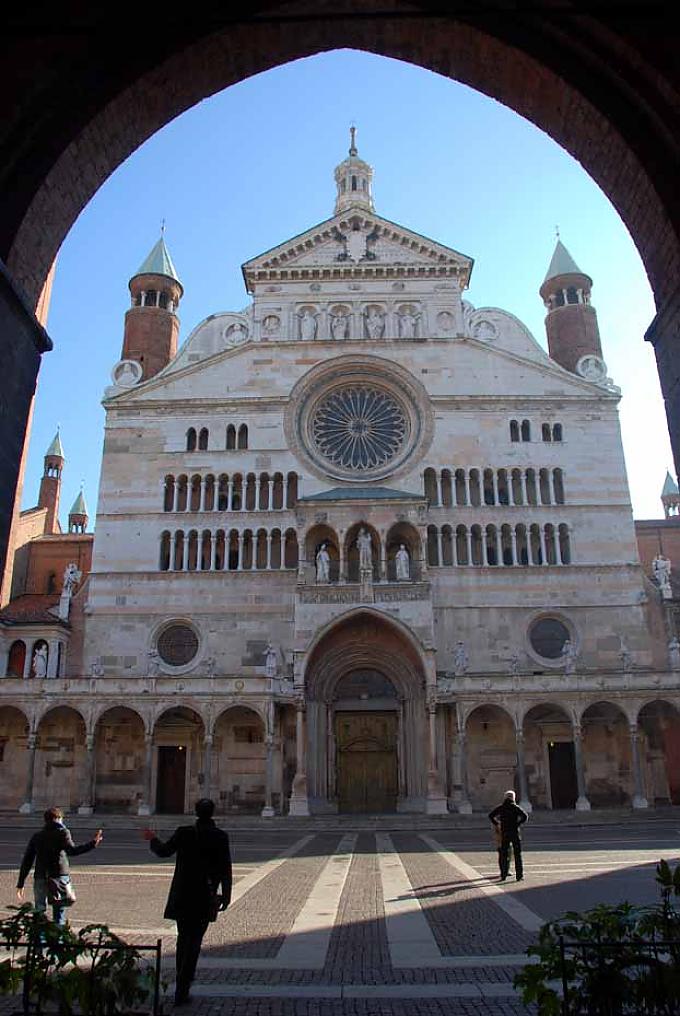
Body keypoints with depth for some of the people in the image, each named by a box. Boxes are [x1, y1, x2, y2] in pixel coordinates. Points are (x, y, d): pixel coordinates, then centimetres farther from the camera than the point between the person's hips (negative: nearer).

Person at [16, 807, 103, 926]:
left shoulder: (36, 836, 11)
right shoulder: (63, 833, -2)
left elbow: (26, 861, 10)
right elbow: (72, 851, -20)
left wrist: (20, 884, 15)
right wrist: (93, 843, -25)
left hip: (40, 879, 3)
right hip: (60, 877, -3)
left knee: (39, 913, 12)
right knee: (59, 913, 8)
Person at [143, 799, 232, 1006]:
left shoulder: (183, 832, -6)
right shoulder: (220, 837, -8)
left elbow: (164, 851, 6)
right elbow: (226, 868, -7)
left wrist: (153, 839, 25)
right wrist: (226, 896, 2)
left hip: (182, 895, 2)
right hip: (205, 897, -2)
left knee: (183, 938, 20)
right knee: (194, 941, 5)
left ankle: (181, 984, 32)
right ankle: (182, 991, 3)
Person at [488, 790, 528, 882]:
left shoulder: (501, 807, 4)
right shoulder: (516, 807, -3)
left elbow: (491, 815, 2)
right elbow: (525, 816, -15)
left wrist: (496, 824, 7)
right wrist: (518, 824, -6)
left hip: (504, 833, 2)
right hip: (515, 833, -2)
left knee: (504, 854, 9)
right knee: (517, 855, 6)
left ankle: (503, 875, 8)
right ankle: (519, 875, 4)